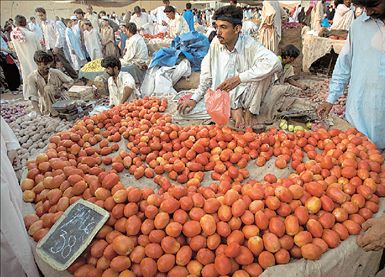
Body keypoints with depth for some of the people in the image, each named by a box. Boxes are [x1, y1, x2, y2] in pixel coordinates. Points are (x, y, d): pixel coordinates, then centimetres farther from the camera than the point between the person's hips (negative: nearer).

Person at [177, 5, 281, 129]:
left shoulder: (249, 45, -20)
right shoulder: (216, 43, -9)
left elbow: (275, 63, -37)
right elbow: (207, 74, 2)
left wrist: (239, 78, -38)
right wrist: (194, 98, -2)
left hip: (249, 94, -2)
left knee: (265, 70, -29)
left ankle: (249, 111, -12)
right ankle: (235, 107, -10)